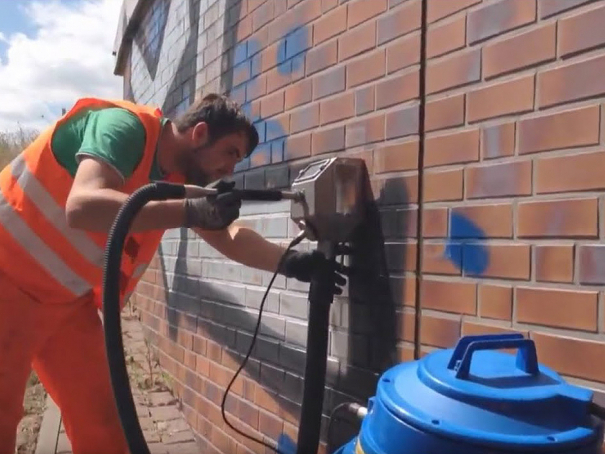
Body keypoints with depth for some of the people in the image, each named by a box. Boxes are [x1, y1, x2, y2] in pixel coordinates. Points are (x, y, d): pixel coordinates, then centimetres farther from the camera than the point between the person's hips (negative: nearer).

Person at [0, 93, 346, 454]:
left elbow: (226, 235, 2)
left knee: (99, 418, 7)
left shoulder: (178, 179, 0)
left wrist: (288, 261, -10)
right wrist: (191, 211, -42)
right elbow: (82, 206, -38)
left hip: (67, 297, 7)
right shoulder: (124, 126, -23)